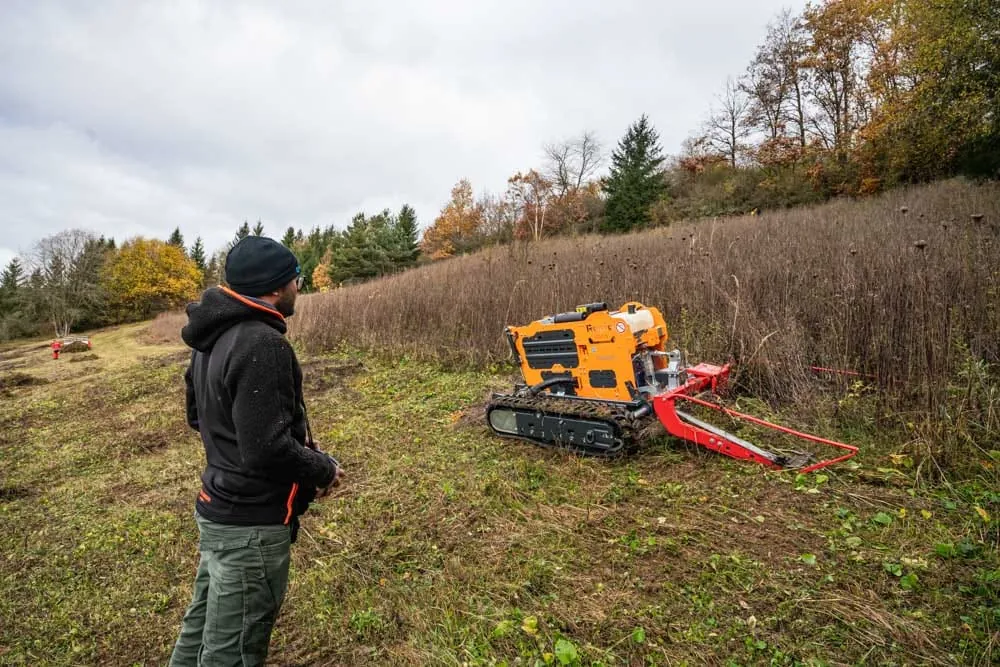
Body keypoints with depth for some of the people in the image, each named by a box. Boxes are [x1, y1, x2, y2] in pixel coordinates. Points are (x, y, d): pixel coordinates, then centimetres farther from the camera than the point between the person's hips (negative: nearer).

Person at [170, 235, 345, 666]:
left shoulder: (214, 335, 4)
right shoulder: (262, 344, -26)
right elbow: (268, 449, -28)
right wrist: (324, 469, -12)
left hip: (216, 507, 9)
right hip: (252, 523, -9)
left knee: (203, 627, 26)